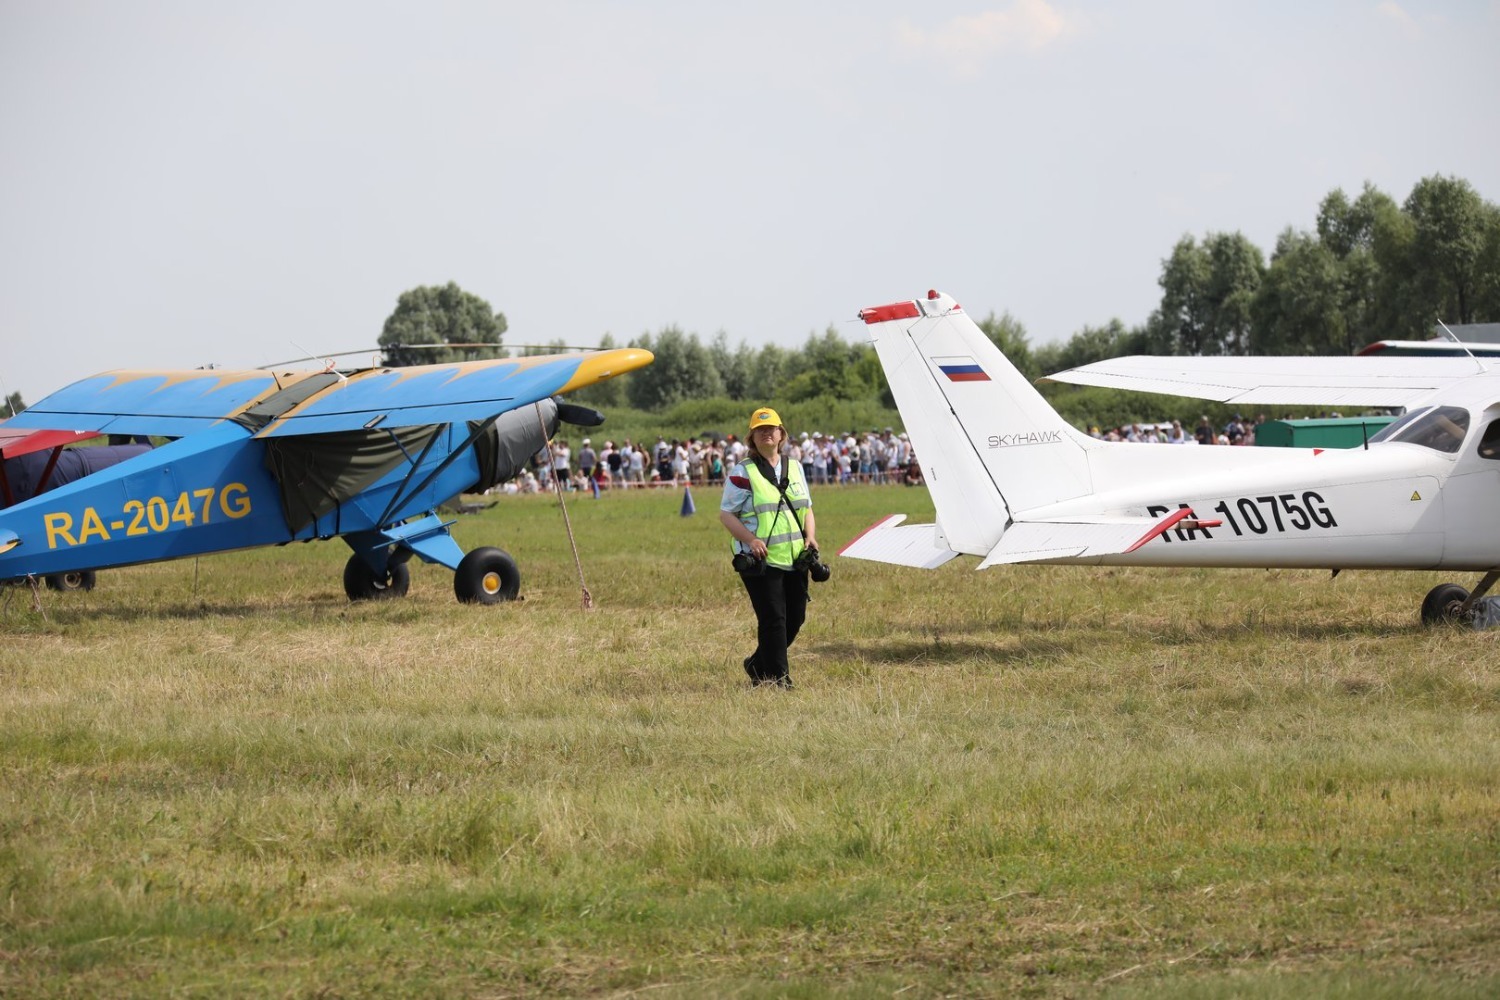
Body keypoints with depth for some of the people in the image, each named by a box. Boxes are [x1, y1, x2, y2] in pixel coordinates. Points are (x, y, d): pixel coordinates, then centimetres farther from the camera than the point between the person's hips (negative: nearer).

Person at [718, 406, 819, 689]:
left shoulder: (794, 468, 15)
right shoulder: (743, 472, -3)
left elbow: (806, 509, 22)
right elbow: (726, 514, -5)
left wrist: (810, 536, 3)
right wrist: (750, 539, -20)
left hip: (794, 559, 6)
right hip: (760, 560, -6)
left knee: (795, 618, 8)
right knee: (773, 619, -8)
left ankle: (758, 665, 27)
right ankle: (777, 677, 1)